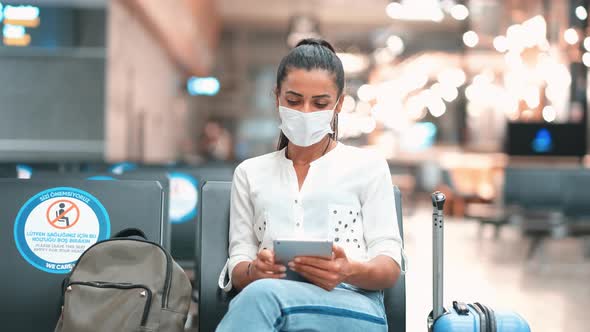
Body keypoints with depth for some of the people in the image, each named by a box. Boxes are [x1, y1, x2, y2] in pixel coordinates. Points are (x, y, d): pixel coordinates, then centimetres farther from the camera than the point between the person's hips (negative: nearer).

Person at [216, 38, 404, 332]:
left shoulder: (369, 167, 17)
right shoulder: (250, 173, 24)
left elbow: (390, 267, 8)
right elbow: (237, 269, 15)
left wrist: (351, 272, -18)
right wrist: (254, 271, -12)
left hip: (352, 307, -1)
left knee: (262, 298, -38)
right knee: (258, 295, -40)